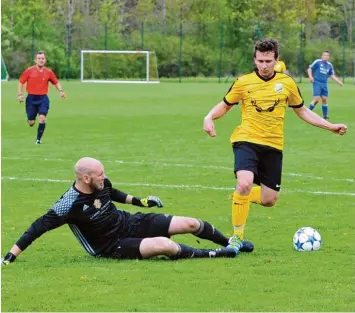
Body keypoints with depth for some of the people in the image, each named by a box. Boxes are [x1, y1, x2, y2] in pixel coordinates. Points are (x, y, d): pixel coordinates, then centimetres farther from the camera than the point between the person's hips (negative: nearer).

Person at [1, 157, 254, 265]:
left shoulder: (102, 184, -7)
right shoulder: (70, 205, -28)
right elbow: (39, 227, -26)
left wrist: (139, 201, 19)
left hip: (131, 223, 7)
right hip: (113, 247, -7)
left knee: (190, 224, -1)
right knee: (164, 245, -31)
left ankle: (233, 243, 23)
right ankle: (218, 254, -15)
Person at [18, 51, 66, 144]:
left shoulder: (49, 72, 2)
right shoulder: (29, 71, -3)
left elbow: (56, 82, 15)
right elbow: (21, 82, 2)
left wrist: (61, 91, -1)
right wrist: (20, 94, -8)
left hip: (43, 98, 1)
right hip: (31, 98, -1)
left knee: (42, 118, -18)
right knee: (31, 123, 1)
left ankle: (38, 139, -3)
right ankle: (30, 119, 41)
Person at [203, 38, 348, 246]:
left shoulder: (287, 83, 3)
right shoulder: (243, 82, -3)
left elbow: (302, 111, 15)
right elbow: (225, 105, 10)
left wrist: (330, 126, 9)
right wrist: (210, 117, -11)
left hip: (273, 146, 3)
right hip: (247, 141, -3)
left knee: (269, 200, 4)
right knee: (245, 183, -29)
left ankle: (241, 196, 38)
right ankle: (237, 235, -14)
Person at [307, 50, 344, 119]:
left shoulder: (329, 65, 10)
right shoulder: (317, 62, -5)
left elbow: (332, 75, 18)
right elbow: (310, 69, -1)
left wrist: (339, 82, 11)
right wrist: (310, 76, -17)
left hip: (324, 84, 5)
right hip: (317, 83, -5)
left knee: (324, 99, 4)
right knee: (316, 99, -13)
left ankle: (325, 115, 14)